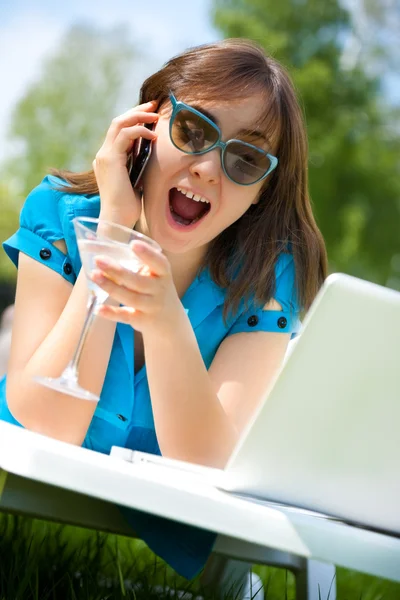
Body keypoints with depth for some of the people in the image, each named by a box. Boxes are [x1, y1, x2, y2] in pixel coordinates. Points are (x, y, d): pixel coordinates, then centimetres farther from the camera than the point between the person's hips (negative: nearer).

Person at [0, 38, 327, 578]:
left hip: (162, 534, 3)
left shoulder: (269, 277, -12)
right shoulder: (60, 216, -13)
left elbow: (205, 462, -21)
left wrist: (166, 323, -39)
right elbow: (46, 430, -21)